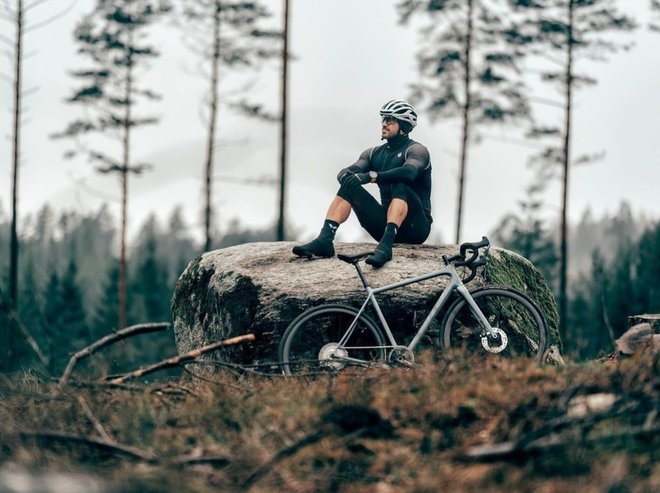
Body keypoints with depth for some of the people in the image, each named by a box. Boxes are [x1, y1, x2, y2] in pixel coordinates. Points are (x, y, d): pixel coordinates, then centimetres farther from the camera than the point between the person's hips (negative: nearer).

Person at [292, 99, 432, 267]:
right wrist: (346, 175, -28)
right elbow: (349, 171, -2)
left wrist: (370, 176, -37)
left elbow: (409, 171, -29)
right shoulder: (374, 153, 14)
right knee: (349, 185, -7)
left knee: (399, 185, -33)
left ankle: (385, 246, -49)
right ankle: (324, 241, -23)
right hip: (386, 224, 6)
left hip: (415, 227, -6)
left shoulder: (416, 150, -5)